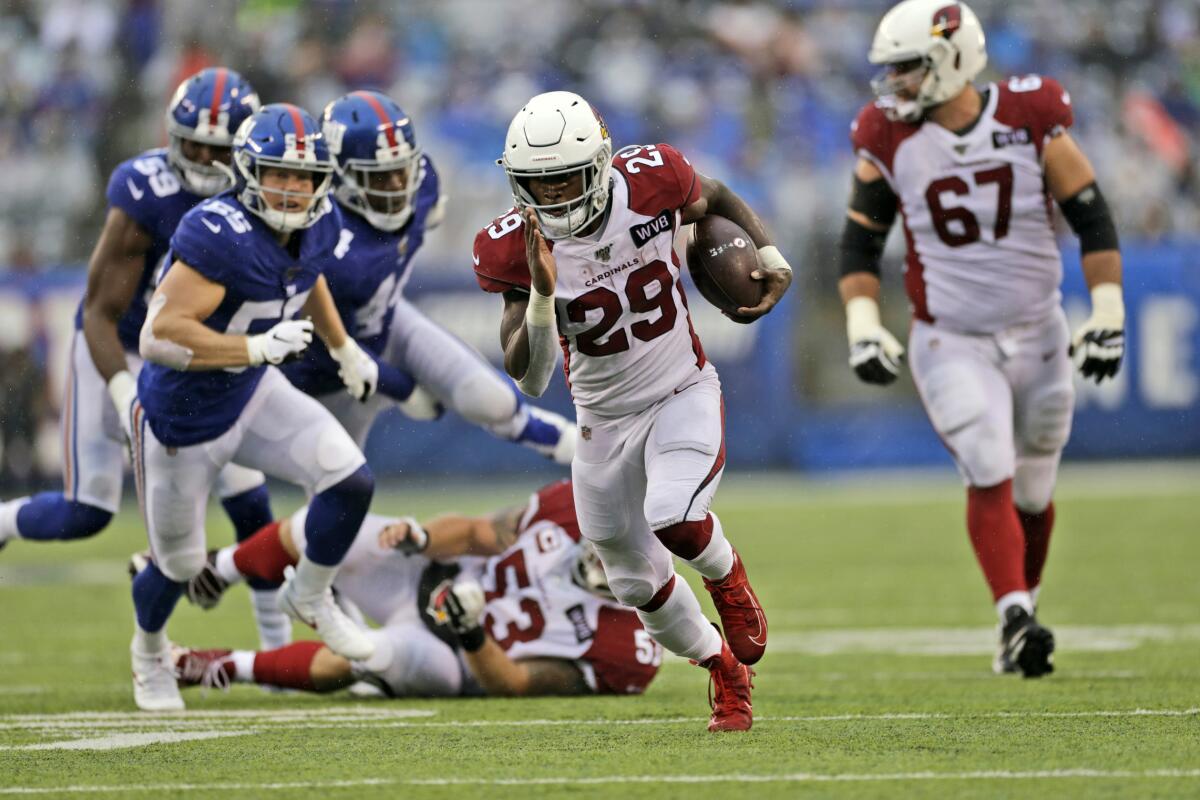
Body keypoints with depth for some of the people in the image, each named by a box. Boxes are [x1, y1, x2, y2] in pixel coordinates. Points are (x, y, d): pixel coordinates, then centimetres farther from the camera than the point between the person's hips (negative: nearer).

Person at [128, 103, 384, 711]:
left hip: (252, 394, 6)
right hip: (181, 419, -6)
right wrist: (261, 347, -38)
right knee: (179, 563, 12)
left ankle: (310, 598, 19)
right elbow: (159, 336, -38)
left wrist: (344, 348, 24)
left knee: (351, 483, -10)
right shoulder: (219, 236, -34)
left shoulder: (319, 224, -9)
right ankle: (149, 649, 47)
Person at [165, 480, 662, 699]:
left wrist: (471, 634, -40)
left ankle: (226, 669, -14)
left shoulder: (621, 653, -26)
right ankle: (217, 571, 22)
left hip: (463, 662, -4)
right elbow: (474, 534, -4)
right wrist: (421, 537, -24)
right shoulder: (573, 507, -16)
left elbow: (511, 684, -23)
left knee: (388, 652, -39)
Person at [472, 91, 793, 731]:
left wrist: (771, 258, -8)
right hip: (605, 420, 2)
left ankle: (727, 578, 8)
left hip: (682, 395, -2)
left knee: (674, 519, -29)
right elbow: (528, 378, -23)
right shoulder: (517, 247, -19)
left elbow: (717, 199, 7)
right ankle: (725, 672, 39)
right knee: (639, 585, 12)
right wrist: (543, 294, -38)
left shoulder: (647, 182, -19)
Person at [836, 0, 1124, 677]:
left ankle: (1025, 609, 31)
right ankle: (1016, 620, -24)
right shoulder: (888, 139, -6)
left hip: (1038, 336, 1)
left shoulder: (1031, 120, -11)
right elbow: (861, 242, 4)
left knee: (1032, 488, 11)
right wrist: (863, 326, -7)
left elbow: (1092, 219, -4)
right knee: (990, 477, -18)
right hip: (951, 344, -1)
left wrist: (1108, 314, -7)